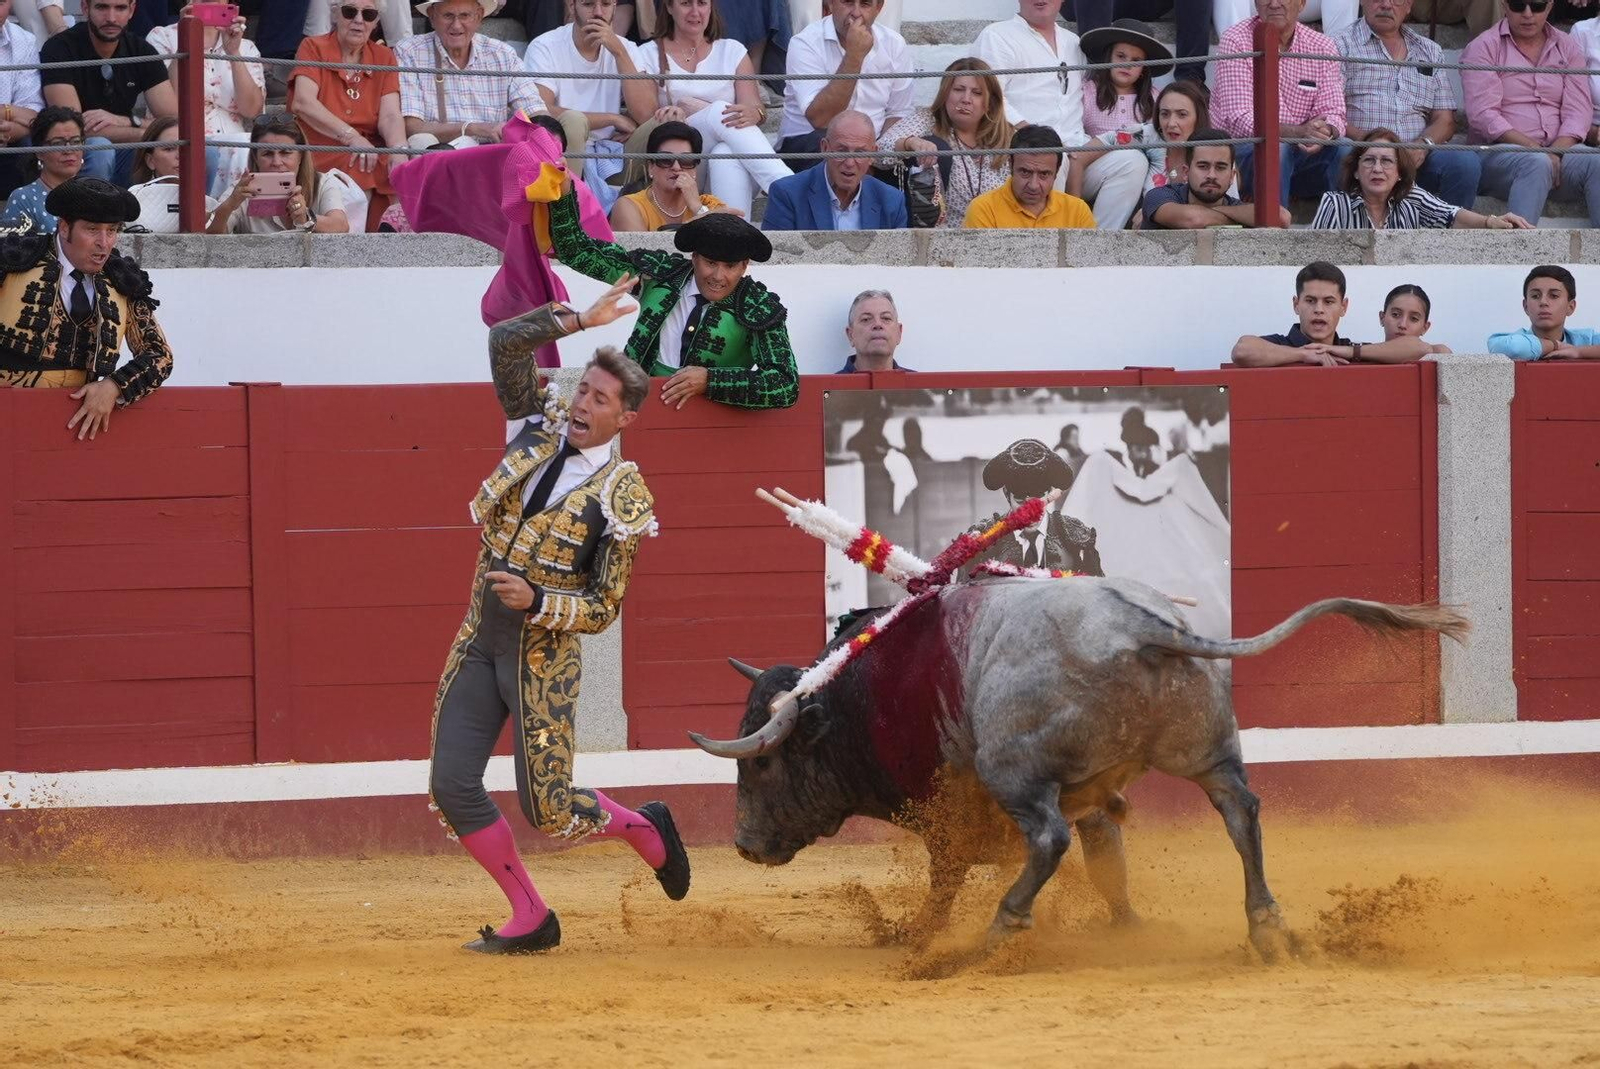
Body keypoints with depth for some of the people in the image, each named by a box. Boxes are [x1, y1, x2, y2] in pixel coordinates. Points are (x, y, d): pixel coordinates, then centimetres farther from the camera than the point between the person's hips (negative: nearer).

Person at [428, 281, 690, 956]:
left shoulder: (619, 497, -10)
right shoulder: (539, 430, 5)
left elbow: (604, 610, -11)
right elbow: (506, 342, 3)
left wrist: (537, 601, -25)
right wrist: (579, 319, -1)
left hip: (543, 656, -6)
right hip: (478, 643, 6)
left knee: (549, 811, -5)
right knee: (451, 788, -2)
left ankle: (644, 829, 28)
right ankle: (529, 920, 11)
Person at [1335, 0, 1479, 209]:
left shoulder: (1431, 52, 24)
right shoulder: (1343, 47, 12)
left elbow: (1445, 120, 17)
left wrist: (1423, 145, -6)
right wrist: (1367, 140, -18)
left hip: (1416, 155, 3)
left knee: (1466, 162, -27)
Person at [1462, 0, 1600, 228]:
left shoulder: (1567, 48, 17)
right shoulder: (1484, 47, 5)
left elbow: (1578, 111, 6)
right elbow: (1482, 115, -7)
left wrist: (1556, 152, -14)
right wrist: (1533, 148, -18)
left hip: (1559, 151, 3)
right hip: (1500, 154, -3)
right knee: (1537, 164, -37)